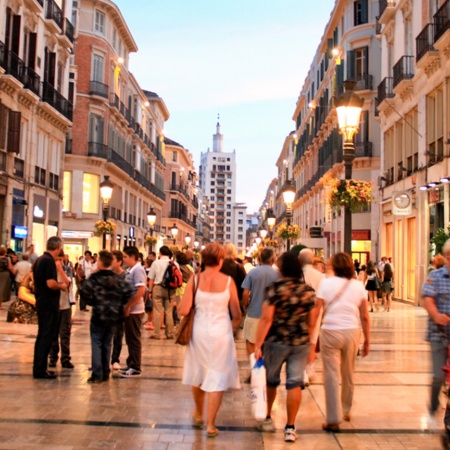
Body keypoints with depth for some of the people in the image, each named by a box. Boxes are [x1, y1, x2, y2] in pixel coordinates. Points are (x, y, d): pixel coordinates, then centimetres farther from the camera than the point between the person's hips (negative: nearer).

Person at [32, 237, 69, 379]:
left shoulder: (39, 260, 12)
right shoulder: (49, 261, -17)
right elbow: (51, 283, -25)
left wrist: (59, 284, 16)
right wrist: (61, 286, -7)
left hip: (41, 302, 10)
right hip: (49, 304, -10)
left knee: (42, 336, 15)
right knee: (47, 337, -3)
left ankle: (39, 368, 22)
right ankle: (40, 370, 2)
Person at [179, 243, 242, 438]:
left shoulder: (195, 279, -7)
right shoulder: (228, 281, -8)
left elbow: (183, 310, -11)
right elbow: (236, 315, -4)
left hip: (199, 331, 2)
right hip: (221, 333, -2)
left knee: (198, 373, 21)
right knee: (217, 377, 6)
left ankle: (198, 415, 40)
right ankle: (210, 424, 7)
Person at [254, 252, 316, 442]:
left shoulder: (275, 288, -11)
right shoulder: (309, 291, 1)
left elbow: (266, 319, -15)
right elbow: (310, 321, 8)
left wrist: (258, 345, -12)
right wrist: (310, 344, 19)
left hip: (276, 341, -2)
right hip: (301, 342, 2)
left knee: (271, 380, 16)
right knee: (295, 383, 5)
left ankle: (268, 419, 30)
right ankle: (290, 428, 7)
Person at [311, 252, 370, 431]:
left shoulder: (326, 283, -3)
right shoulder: (358, 286, 3)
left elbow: (316, 311, -6)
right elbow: (365, 317, 2)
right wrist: (367, 339, 10)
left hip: (330, 331, -3)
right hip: (352, 331, 3)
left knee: (331, 376, 3)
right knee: (348, 374, 19)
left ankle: (333, 419, 3)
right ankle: (346, 411, 36)